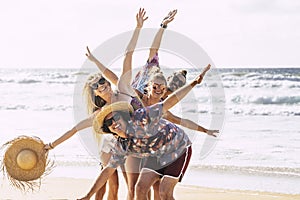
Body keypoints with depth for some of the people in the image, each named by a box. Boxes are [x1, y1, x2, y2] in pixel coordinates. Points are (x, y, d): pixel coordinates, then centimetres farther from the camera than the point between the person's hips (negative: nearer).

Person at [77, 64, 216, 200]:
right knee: (140, 188, -5)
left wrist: (194, 83, -31)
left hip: (178, 149, -6)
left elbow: (168, 103, -28)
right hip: (158, 157, 6)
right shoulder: (122, 147, -9)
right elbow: (108, 170, 0)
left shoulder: (141, 118, -29)